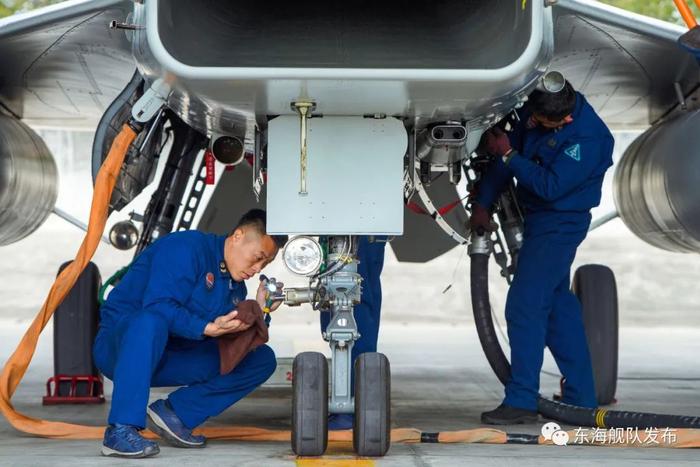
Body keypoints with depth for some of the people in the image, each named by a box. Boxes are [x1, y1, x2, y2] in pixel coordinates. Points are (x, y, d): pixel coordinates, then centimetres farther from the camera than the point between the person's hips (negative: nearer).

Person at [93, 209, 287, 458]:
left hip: (170, 360, 8)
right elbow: (158, 307, -27)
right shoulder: (185, 247, -15)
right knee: (150, 322, -43)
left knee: (262, 359, 1)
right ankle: (120, 432, -41)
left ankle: (173, 412, -8)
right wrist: (208, 328, -35)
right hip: (119, 344, -8)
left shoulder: (236, 287, 12)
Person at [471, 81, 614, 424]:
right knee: (558, 304, 14)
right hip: (540, 219, 9)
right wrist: (482, 203, 4)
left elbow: (550, 186, -26)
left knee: (525, 306, -13)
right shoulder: (535, 110, -3)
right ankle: (581, 398, 23)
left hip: (559, 224, -9)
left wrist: (509, 155, -21)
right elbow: (508, 146, 5)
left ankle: (521, 401, -10)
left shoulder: (587, 138, -25)